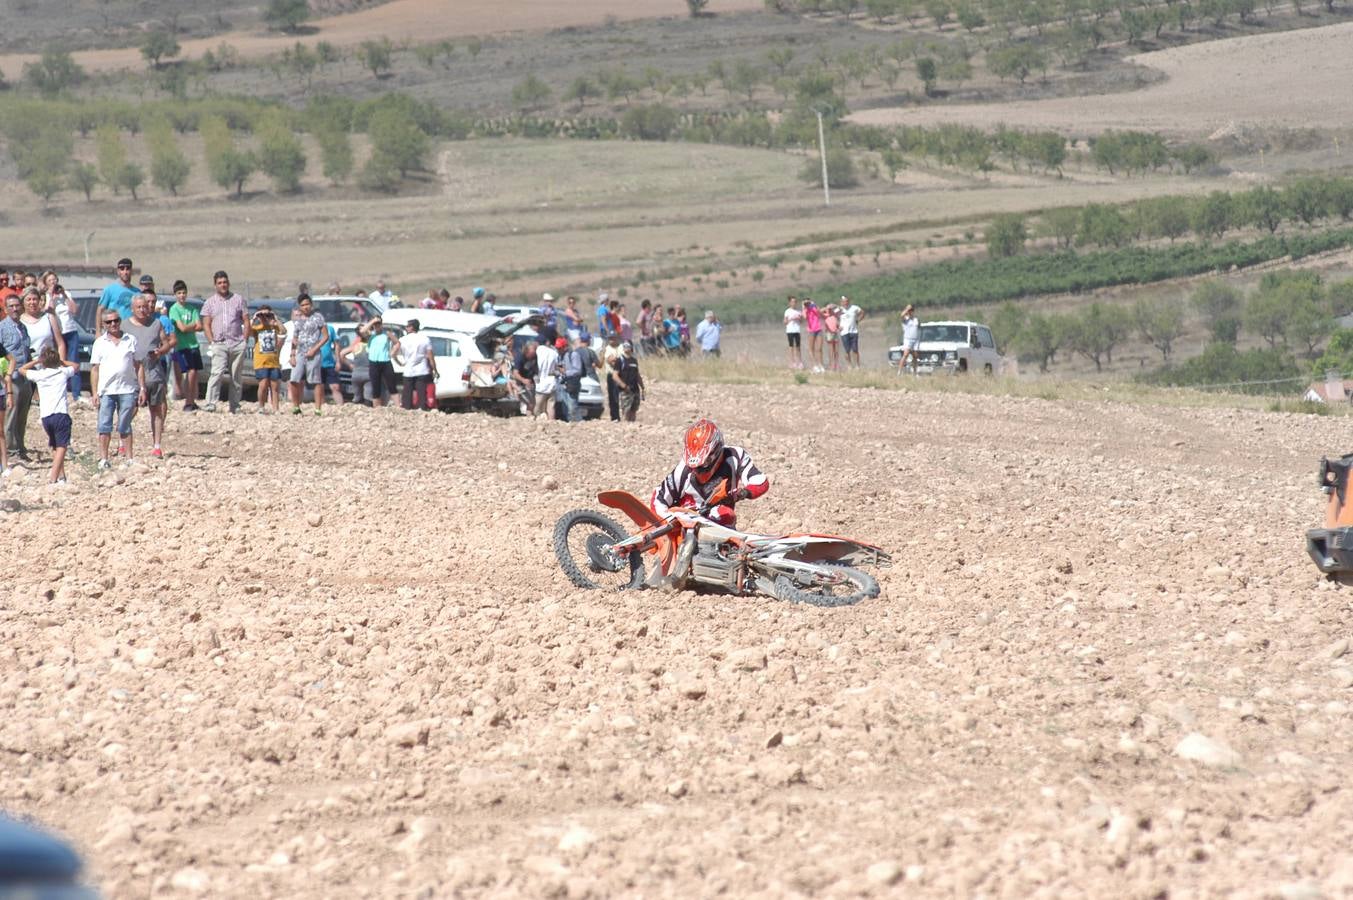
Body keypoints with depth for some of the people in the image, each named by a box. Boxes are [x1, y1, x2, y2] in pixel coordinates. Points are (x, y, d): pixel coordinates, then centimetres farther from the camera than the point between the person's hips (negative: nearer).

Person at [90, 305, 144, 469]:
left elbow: (138, 366, 10)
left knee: (125, 427, 5)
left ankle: (129, 459, 9)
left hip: (127, 390, 0)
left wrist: (142, 388, 3)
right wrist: (94, 393, -3)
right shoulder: (100, 343, 7)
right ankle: (103, 459, 1)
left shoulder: (130, 340, 9)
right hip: (106, 391, 0)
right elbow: (95, 369, 5)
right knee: (104, 426, -2)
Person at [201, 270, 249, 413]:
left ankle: (235, 406, 10)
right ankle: (211, 404, -23)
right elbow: (206, 325, 7)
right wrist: (212, 342, -4)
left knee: (236, 376, 4)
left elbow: (246, 322, 11)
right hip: (219, 344, -2)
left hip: (237, 343, 2)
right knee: (217, 373, -18)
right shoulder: (210, 303, 11)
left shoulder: (238, 300, 12)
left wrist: (244, 340, 1)